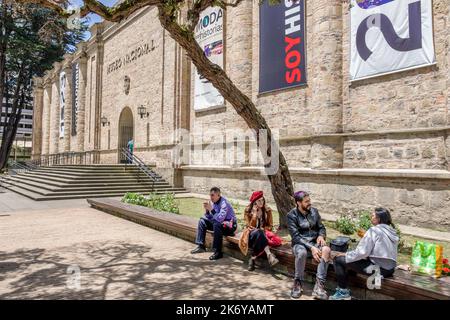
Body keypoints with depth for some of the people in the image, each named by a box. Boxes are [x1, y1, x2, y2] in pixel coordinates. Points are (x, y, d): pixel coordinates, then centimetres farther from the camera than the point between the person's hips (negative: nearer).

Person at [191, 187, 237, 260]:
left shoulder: (224, 203, -23)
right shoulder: (213, 202, 0)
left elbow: (220, 218, -34)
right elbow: (209, 217, 6)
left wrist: (211, 209, -33)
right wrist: (207, 210, -12)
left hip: (230, 225, -9)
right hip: (219, 222, 9)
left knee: (217, 224, -37)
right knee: (202, 221, 3)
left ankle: (218, 252, -27)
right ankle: (201, 246, 3)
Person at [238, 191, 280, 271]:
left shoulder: (267, 210, 2)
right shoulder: (248, 210, -4)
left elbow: (270, 226, 6)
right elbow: (250, 226, -11)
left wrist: (262, 229, -14)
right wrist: (254, 213, -19)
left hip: (263, 233, 2)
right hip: (251, 233, -2)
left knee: (259, 233, -36)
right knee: (257, 233, -37)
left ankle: (253, 258, -34)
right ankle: (269, 254, -46)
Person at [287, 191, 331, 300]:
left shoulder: (314, 211, 4)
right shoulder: (292, 215, -10)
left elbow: (321, 227, 13)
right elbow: (295, 236, -17)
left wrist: (321, 236, -11)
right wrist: (311, 248, -27)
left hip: (314, 242, 4)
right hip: (300, 244, -4)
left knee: (326, 249, -30)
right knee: (302, 252, -39)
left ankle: (319, 286, -31)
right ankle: (298, 283, -16)